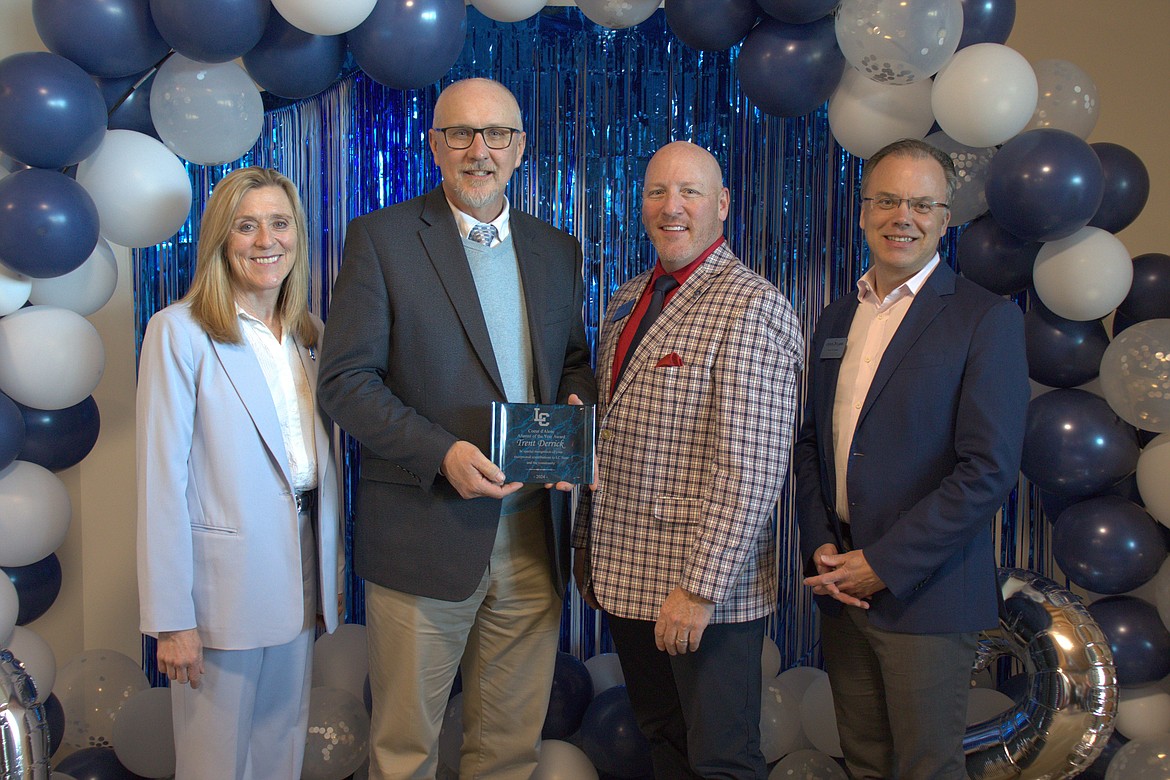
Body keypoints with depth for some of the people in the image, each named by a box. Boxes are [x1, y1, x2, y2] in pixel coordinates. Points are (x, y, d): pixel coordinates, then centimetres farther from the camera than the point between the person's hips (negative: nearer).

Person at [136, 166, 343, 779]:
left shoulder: (306, 336, 10)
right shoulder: (180, 331, -9)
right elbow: (162, 480, -12)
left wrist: (332, 566, 11)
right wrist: (171, 619, -14)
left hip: (300, 572, 6)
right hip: (224, 583, -5)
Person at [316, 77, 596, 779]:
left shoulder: (557, 250, 12)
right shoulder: (382, 238, -3)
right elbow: (346, 379, -8)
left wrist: (577, 406, -4)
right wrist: (440, 453, -20)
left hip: (533, 534, 4)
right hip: (425, 532, -4)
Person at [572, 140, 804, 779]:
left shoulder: (752, 307, -15)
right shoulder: (628, 300, 11)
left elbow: (751, 469, -21)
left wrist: (700, 587, -23)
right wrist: (588, 545, 14)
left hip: (707, 588, -7)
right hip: (625, 577, 7)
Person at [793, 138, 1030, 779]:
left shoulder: (986, 319, -8)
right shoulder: (836, 318, 12)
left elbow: (988, 469, -15)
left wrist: (883, 564, -15)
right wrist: (820, 543, 0)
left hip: (925, 589, -5)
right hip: (840, 585, 5)